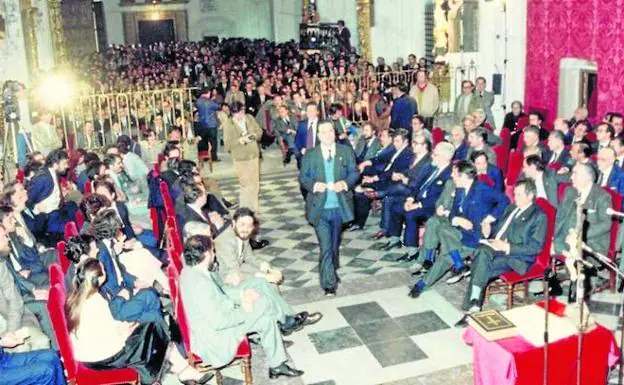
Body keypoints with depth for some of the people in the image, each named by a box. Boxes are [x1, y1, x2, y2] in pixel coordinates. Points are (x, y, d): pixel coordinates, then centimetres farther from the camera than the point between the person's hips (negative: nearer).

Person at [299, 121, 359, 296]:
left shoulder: (346, 152, 1)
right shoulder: (310, 155, -2)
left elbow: (354, 173, 3)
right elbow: (303, 177, 1)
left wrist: (345, 183, -17)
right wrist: (314, 185, -20)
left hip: (339, 206, 2)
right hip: (320, 208, -2)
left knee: (334, 243, 19)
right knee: (326, 246, -7)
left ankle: (331, 271, 43)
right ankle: (329, 283, 0)